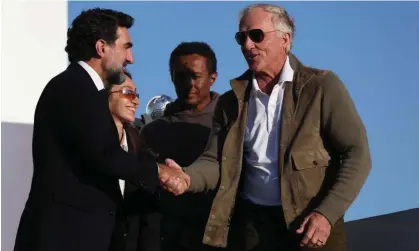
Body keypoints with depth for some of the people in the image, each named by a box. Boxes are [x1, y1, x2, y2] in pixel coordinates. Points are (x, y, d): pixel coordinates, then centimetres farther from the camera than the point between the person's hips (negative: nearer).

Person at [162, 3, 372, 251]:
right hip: (252, 223, 3)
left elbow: (357, 154, -8)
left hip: (312, 221, -3)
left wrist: (327, 213, -18)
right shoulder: (231, 101, 7)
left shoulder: (322, 86, -4)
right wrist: (185, 178, -20)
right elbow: (215, 161, 1)